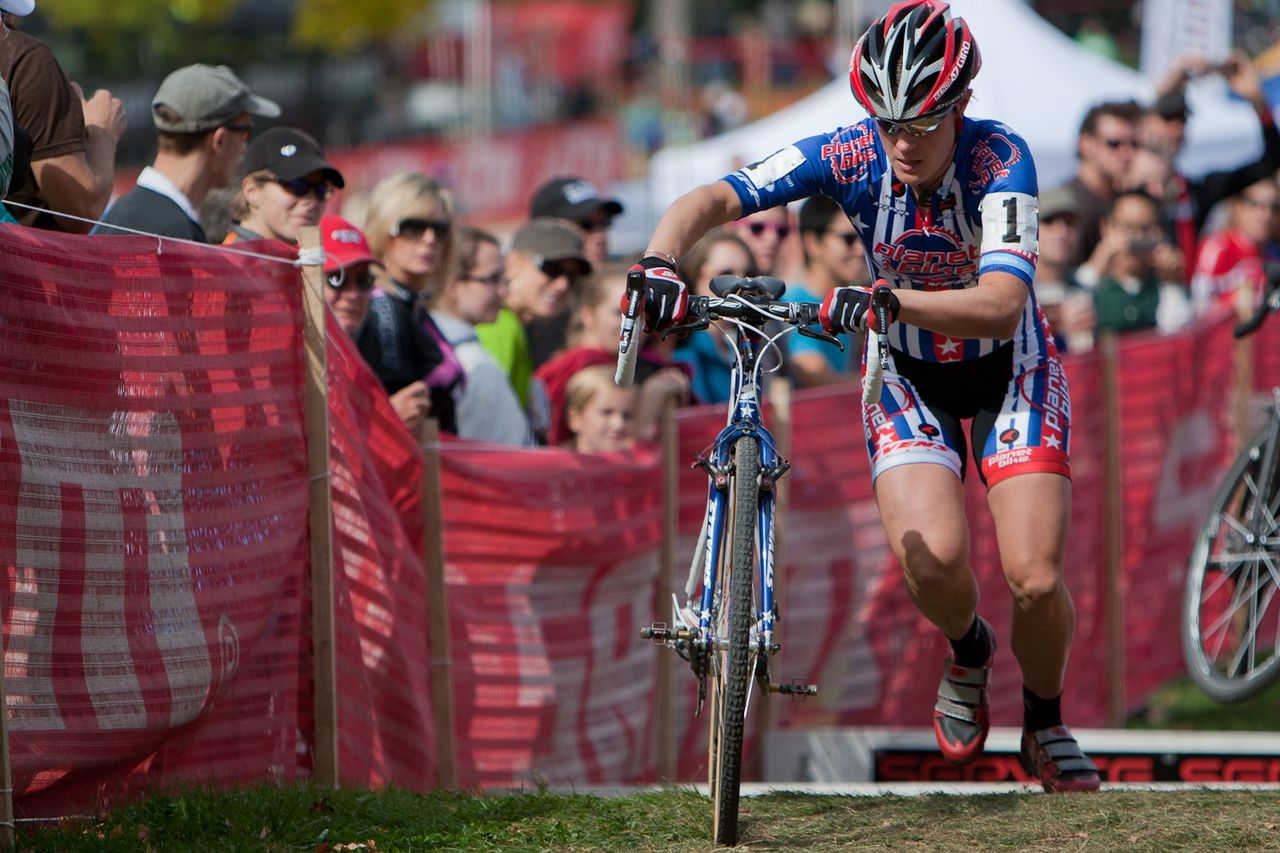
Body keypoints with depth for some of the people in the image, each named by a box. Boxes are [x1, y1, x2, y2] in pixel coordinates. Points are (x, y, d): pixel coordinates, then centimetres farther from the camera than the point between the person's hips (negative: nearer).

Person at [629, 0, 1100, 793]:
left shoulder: (1000, 158, -29)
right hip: (908, 374, 1)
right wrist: (661, 264, -48)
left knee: (1036, 579, -14)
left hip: (1009, 369, -1)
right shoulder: (852, 156, -23)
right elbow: (713, 199, -27)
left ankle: (1047, 725, 17)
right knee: (932, 562, -23)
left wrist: (890, 301, -57)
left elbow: (1001, 305, -42)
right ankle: (969, 651, 13)